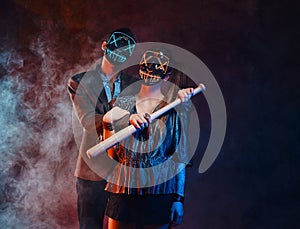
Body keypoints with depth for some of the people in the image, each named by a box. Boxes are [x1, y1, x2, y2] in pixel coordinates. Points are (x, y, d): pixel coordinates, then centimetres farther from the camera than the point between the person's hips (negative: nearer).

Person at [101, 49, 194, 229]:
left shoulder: (175, 107, 3)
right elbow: (112, 152, 2)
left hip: (159, 190, -2)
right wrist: (129, 121, -15)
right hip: (123, 189, 2)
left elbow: (180, 158, 0)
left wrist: (179, 199, -5)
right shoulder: (122, 104, 10)